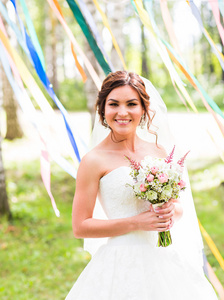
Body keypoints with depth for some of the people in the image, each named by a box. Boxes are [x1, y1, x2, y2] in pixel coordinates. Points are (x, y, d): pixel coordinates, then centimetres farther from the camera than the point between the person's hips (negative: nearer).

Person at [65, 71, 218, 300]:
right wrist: (135, 223, -16)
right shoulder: (95, 161, -10)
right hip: (123, 262, -5)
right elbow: (80, 227, -10)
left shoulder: (158, 152, 5)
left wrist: (171, 213, -7)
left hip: (165, 258, 5)